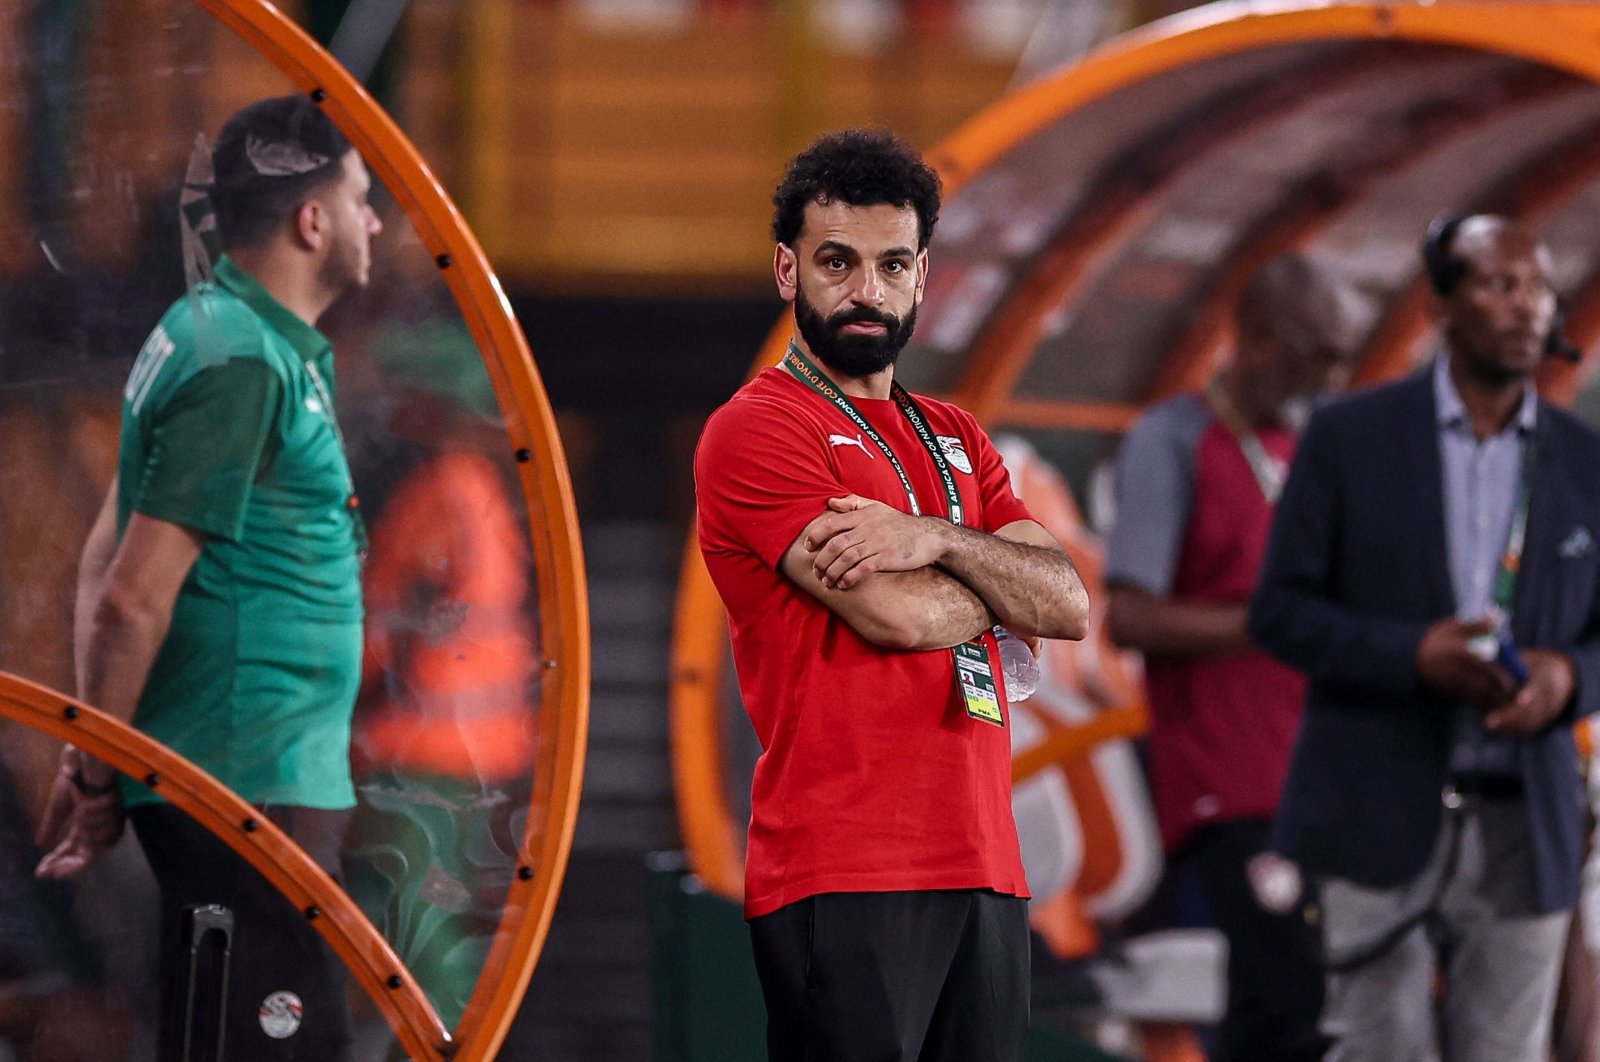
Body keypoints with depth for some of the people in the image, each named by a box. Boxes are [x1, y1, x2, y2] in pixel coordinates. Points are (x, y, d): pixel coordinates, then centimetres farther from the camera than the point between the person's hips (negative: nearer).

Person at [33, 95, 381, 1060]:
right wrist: (99, 778, -10)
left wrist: (97, 759, 15)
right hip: (251, 787, -10)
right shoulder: (247, 365, -16)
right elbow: (133, 599, -19)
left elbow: (107, 562, 17)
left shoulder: (209, 333, 15)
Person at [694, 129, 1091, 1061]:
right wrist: (1002, 575, 7)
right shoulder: (758, 429, -3)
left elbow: (1070, 607, 8)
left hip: (983, 869, 7)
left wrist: (940, 543, -10)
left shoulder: (956, 442, 21)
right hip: (844, 879, -7)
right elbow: (899, 614, -13)